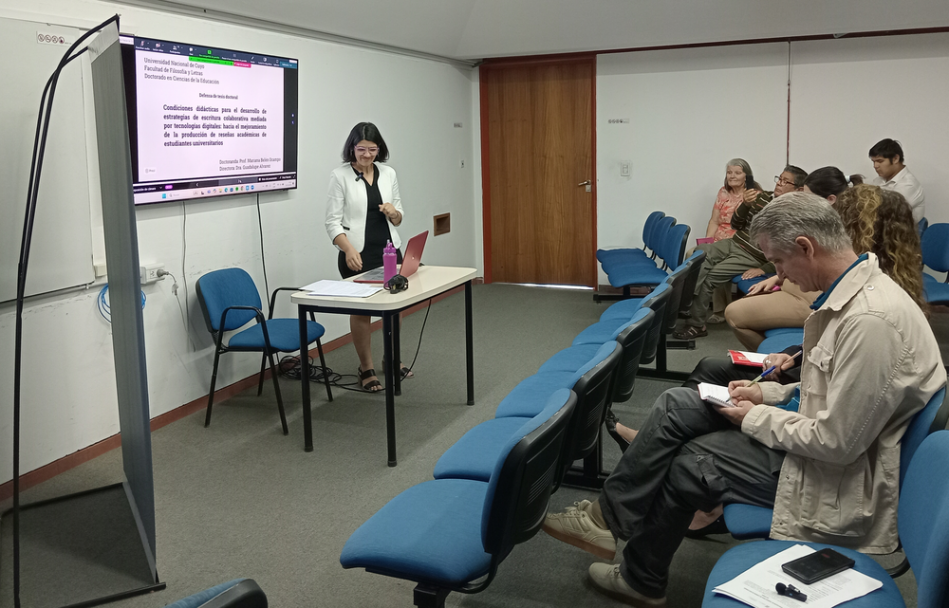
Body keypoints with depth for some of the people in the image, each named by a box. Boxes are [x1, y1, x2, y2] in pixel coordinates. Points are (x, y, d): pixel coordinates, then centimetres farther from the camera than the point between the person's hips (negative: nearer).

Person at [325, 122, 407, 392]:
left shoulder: (388, 173, 6)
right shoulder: (340, 175, -7)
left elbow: (398, 220, 11)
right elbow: (332, 221, -10)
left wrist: (394, 212, -12)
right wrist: (349, 250, -25)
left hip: (389, 250, 4)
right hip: (357, 254, -4)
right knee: (361, 309, 4)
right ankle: (366, 368, 20)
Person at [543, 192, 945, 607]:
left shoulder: (870, 321, -31)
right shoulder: (854, 291, 1)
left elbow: (838, 442, -27)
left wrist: (757, 418, -13)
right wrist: (768, 392, 4)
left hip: (840, 479, -9)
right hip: (823, 437, 9)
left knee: (692, 461, -5)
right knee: (675, 406, 1)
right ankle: (609, 517, 10)